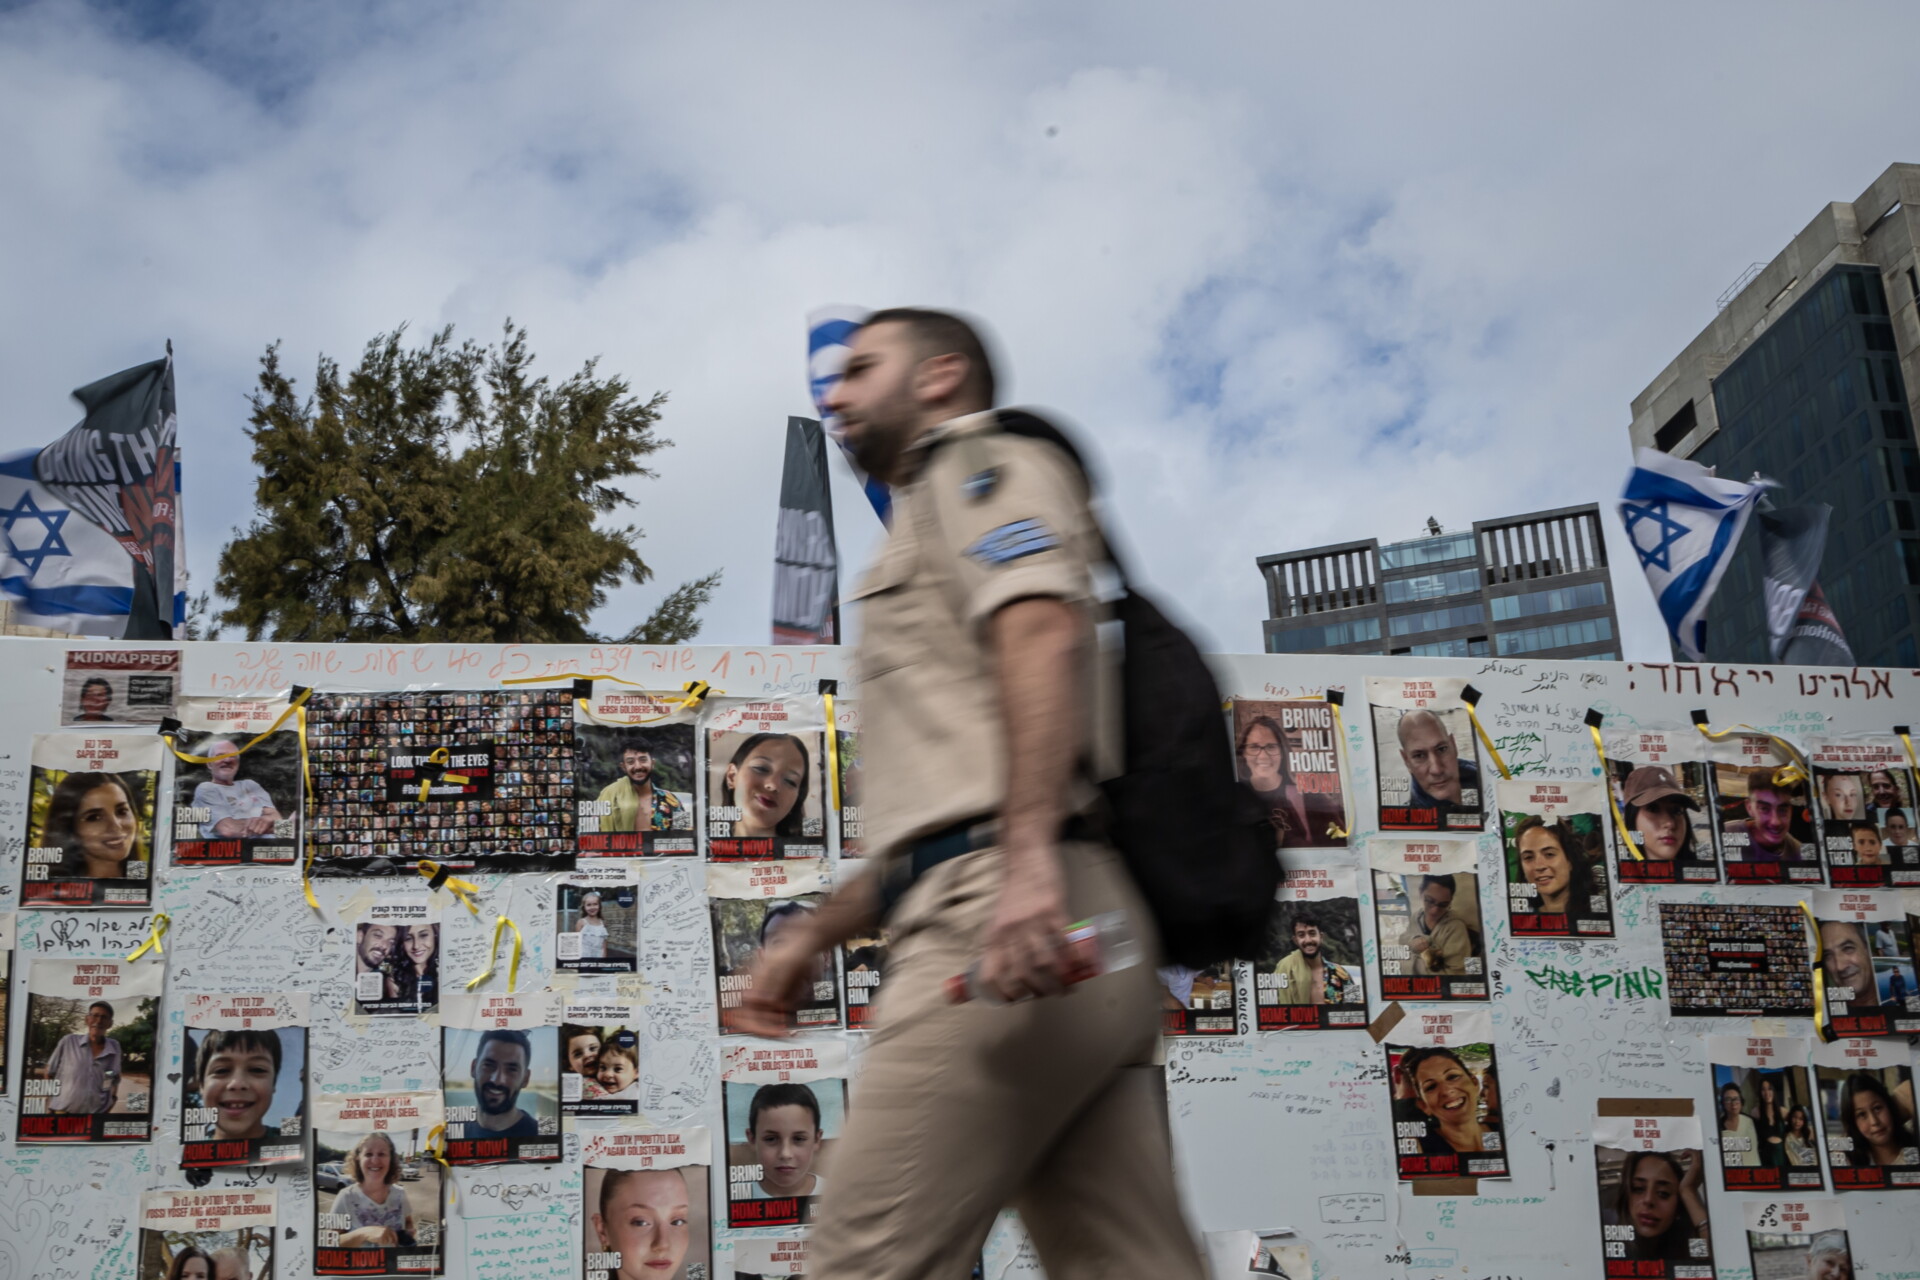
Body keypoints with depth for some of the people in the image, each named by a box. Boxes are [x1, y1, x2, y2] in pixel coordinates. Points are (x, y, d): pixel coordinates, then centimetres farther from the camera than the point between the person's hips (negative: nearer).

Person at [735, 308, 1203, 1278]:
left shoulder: (985, 462, 8)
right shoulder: (939, 516, 36)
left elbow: (1044, 632, -14)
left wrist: (1030, 854, -28)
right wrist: (812, 937, 31)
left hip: (1003, 916, -10)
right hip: (1077, 938, 10)